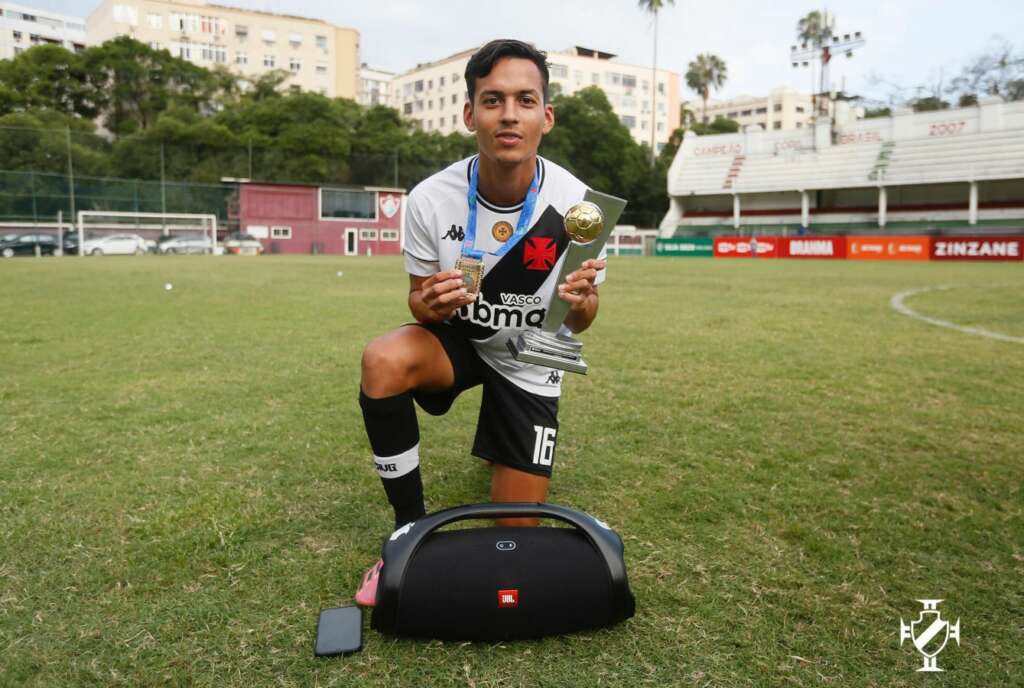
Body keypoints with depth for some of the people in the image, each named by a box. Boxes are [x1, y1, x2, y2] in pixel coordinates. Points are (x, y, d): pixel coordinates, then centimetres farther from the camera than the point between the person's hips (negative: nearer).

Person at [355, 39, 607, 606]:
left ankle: (506, 461, 40)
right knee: (383, 361, -35)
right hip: (458, 336, 0)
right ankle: (410, 528, -13)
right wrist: (431, 305, -31)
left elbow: (578, 323, -8)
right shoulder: (430, 199, -20)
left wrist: (579, 304, -32)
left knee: (517, 526, 1)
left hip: (530, 360, 0)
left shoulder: (574, 203, -20)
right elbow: (419, 301, -6)